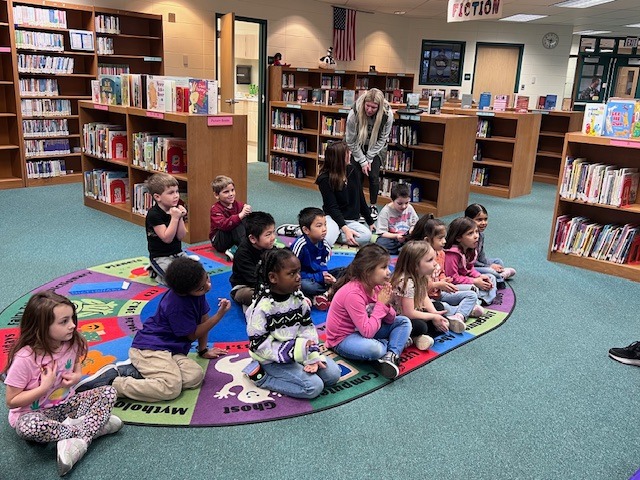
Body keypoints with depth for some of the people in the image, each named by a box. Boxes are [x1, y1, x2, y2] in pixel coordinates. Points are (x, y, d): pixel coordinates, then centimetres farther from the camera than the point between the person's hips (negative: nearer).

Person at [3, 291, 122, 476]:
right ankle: (94, 426, -23)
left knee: (108, 393, -16)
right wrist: (44, 387, -27)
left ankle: (78, 442, -28)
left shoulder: (71, 343, -10)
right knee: (28, 427, -40)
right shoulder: (24, 359, -25)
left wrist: (77, 375, -8)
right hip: (33, 412, -4)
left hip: (66, 404, 5)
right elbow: (12, 401, -16)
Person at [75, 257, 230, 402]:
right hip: (149, 348, -9)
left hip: (169, 348, 9)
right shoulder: (176, 305, -22)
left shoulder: (197, 291, 1)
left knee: (196, 376, -19)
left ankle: (136, 373, -9)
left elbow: (203, 319, 14)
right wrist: (220, 315, -13)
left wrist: (203, 350, 20)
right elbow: (192, 335, -10)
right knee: (171, 388, -32)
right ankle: (110, 382, -18)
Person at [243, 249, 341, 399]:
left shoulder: (298, 297, -4)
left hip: (297, 350, 7)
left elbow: (307, 327, 3)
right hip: (273, 360, -6)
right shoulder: (262, 307, -24)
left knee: (333, 374, 0)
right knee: (314, 386, -17)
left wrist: (312, 355, -12)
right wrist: (296, 349, -26)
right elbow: (259, 346, -22)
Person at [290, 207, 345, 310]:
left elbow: (323, 266, 7)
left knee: (344, 271, -3)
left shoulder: (324, 244, -3)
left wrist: (326, 276, -17)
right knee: (305, 286, -39)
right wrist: (319, 277, -21)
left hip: (320, 276, 7)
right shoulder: (300, 245, -21)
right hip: (303, 279, -7)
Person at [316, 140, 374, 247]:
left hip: (352, 220, 6)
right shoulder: (325, 179, -10)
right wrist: (345, 229, -26)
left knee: (366, 236, -28)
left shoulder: (352, 171, 6)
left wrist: (370, 221, 17)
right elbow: (332, 207, -14)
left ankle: (332, 235, -11)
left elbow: (360, 198, 14)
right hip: (334, 218, -5)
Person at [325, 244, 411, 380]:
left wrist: (386, 304, -19)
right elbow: (368, 332, -32)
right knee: (375, 349, -38)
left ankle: (392, 355, -18)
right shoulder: (353, 294, -30)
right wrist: (380, 305, -24)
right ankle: (398, 341, -4)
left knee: (404, 321, 3)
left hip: (365, 331, 9)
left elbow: (390, 320, 2)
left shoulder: (376, 287, -5)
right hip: (343, 339, -9)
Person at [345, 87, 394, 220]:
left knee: (373, 175, -7)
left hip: (376, 148, 0)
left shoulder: (387, 115, -29)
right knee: (357, 176, -6)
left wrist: (369, 159, -15)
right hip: (358, 147, 0)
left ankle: (373, 206, 10)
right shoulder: (354, 114, -31)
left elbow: (382, 139, -15)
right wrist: (362, 161, -16)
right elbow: (351, 141, -18)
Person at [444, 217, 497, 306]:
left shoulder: (470, 249, 1)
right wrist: (474, 281, -21)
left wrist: (480, 276, -8)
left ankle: (484, 299, -14)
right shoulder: (452, 253, -28)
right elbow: (451, 278, -28)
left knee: (491, 278, 6)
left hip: (464, 279, 10)